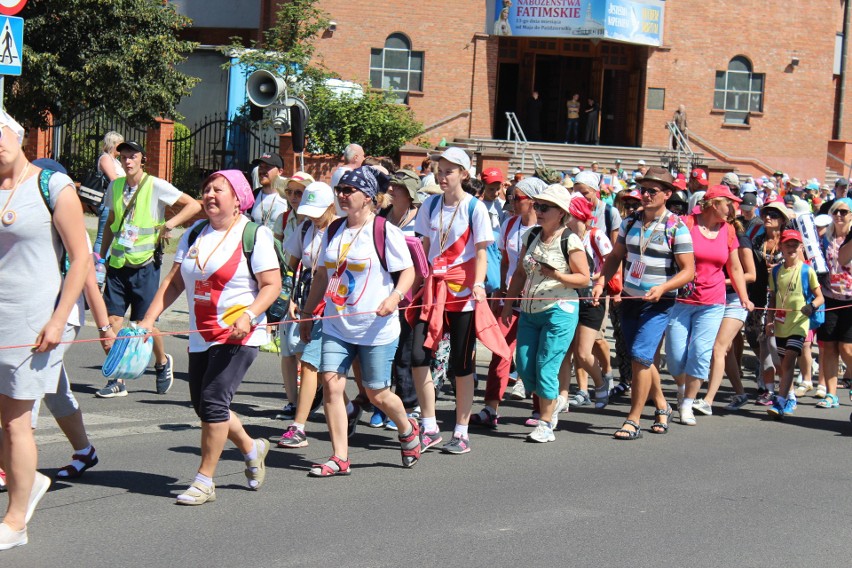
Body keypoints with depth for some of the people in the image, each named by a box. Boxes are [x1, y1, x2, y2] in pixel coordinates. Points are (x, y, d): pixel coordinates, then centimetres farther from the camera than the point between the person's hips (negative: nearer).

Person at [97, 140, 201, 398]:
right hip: (117, 264, 4)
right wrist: (101, 256, 18)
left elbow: (194, 205, -8)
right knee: (112, 320, -4)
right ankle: (116, 381, 5)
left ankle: (162, 362, 30)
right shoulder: (115, 187, 9)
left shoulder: (156, 186, -7)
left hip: (144, 265, -4)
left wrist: (168, 225, -17)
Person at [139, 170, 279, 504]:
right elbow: (174, 282, 10)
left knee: (213, 401, -14)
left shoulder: (255, 235, -5)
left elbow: (272, 285, -9)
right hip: (201, 337, 7)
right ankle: (251, 449, 34)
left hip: (239, 336, -7)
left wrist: (248, 316, -25)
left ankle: (204, 481, -4)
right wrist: (149, 319, -1)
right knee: (203, 406, 10)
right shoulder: (194, 235, 11)